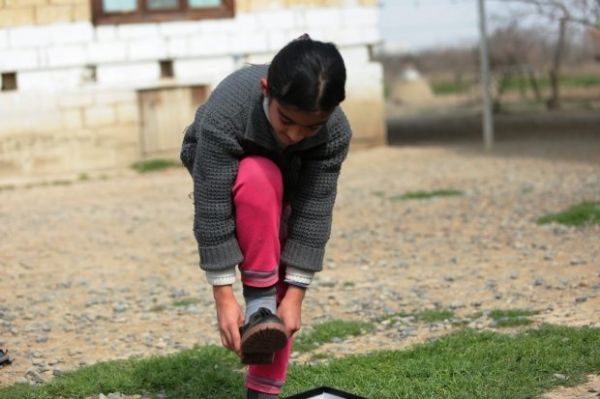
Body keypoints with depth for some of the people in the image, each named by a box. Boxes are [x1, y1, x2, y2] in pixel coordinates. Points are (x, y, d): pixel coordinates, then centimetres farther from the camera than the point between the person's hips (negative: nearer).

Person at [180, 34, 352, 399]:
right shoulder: (225, 114, -42)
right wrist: (225, 297, -37)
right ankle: (258, 302, -29)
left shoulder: (336, 132, -34)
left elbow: (314, 214, -29)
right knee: (259, 181, -38)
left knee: (282, 280, -11)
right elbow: (212, 210, -38)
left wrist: (294, 295, -29)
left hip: (288, 182, 3)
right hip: (224, 170, -3)